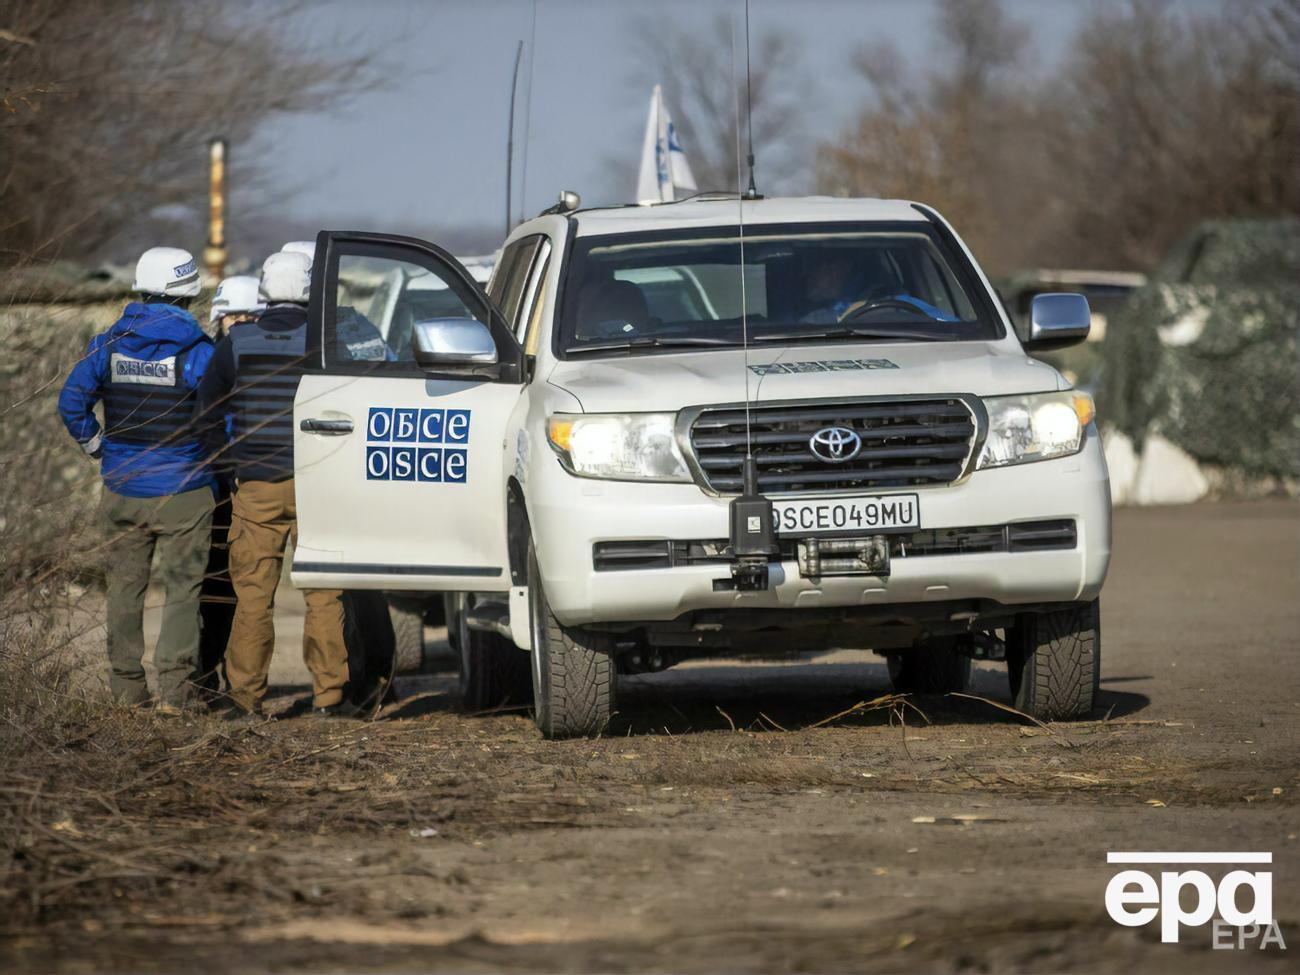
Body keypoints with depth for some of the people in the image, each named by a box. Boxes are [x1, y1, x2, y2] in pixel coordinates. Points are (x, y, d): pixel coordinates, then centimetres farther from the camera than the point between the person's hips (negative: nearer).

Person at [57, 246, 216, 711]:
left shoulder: (109, 343, 0)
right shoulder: (197, 351, -11)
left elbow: (72, 401, -3)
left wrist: (97, 447, 10)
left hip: (122, 492, 3)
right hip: (182, 494, -3)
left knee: (125, 588, 13)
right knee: (182, 589, 2)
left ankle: (126, 685, 16)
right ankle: (175, 688, -4)